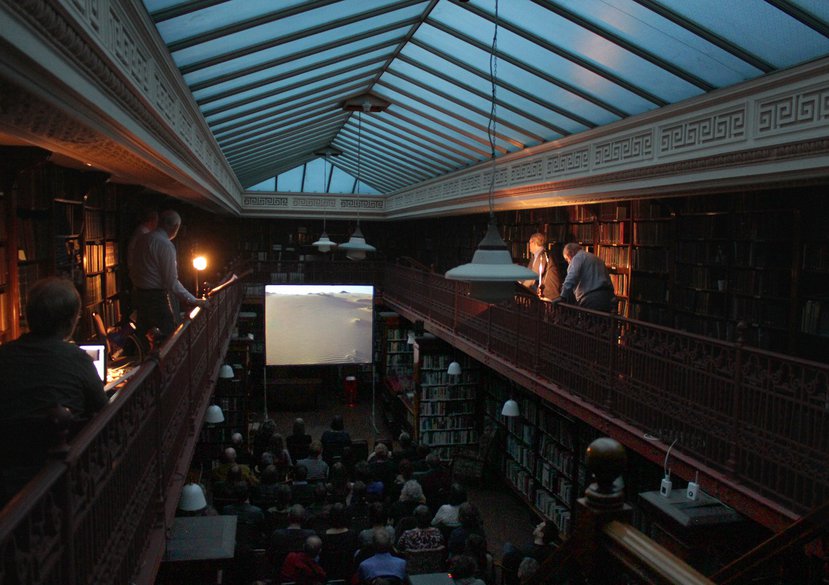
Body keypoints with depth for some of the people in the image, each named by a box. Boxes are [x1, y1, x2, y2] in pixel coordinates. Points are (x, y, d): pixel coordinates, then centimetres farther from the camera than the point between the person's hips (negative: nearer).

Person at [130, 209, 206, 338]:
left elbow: (133, 271, 14)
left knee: (142, 337, 15)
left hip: (139, 294, 9)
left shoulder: (141, 240, 9)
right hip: (158, 297, -9)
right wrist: (193, 301, -15)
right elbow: (172, 282, -19)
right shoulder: (166, 245, -16)